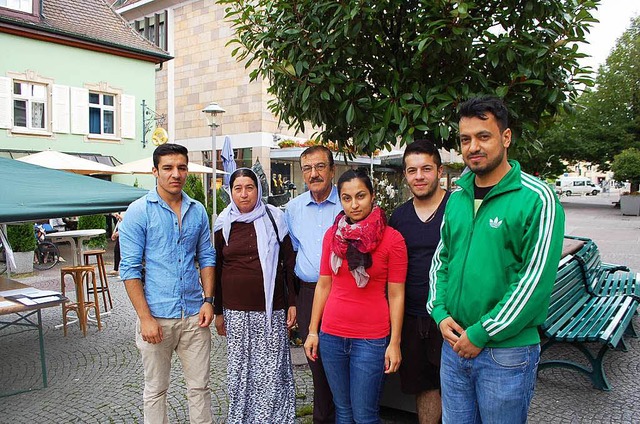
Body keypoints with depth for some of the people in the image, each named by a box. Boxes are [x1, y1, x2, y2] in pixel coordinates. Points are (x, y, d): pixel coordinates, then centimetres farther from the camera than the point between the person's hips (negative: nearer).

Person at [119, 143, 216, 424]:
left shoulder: (198, 211, 7)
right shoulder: (139, 211, -6)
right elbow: (130, 268, -8)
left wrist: (208, 299, 0)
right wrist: (145, 317, -14)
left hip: (195, 315, 3)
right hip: (157, 316, -3)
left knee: (199, 387, 12)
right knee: (156, 390, 12)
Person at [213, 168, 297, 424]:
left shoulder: (274, 218, 1)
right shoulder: (224, 224, 6)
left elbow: (290, 263, 4)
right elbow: (217, 270, 12)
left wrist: (293, 303, 0)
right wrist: (218, 312, 11)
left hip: (271, 310, -1)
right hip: (236, 312, 2)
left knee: (271, 371, 1)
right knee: (239, 371, 8)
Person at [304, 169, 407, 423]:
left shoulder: (392, 239, -7)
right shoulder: (332, 234, 4)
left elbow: (396, 295, -5)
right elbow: (323, 285, 8)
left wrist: (395, 343, -8)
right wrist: (312, 331, 7)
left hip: (371, 338, -3)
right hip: (331, 335, 4)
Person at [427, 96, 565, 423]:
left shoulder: (537, 199, -13)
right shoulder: (457, 198, 7)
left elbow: (536, 280, -17)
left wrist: (481, 334, -15)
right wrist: (440, 312, -1)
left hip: (506, 351, -5)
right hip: (454, 344, 6)